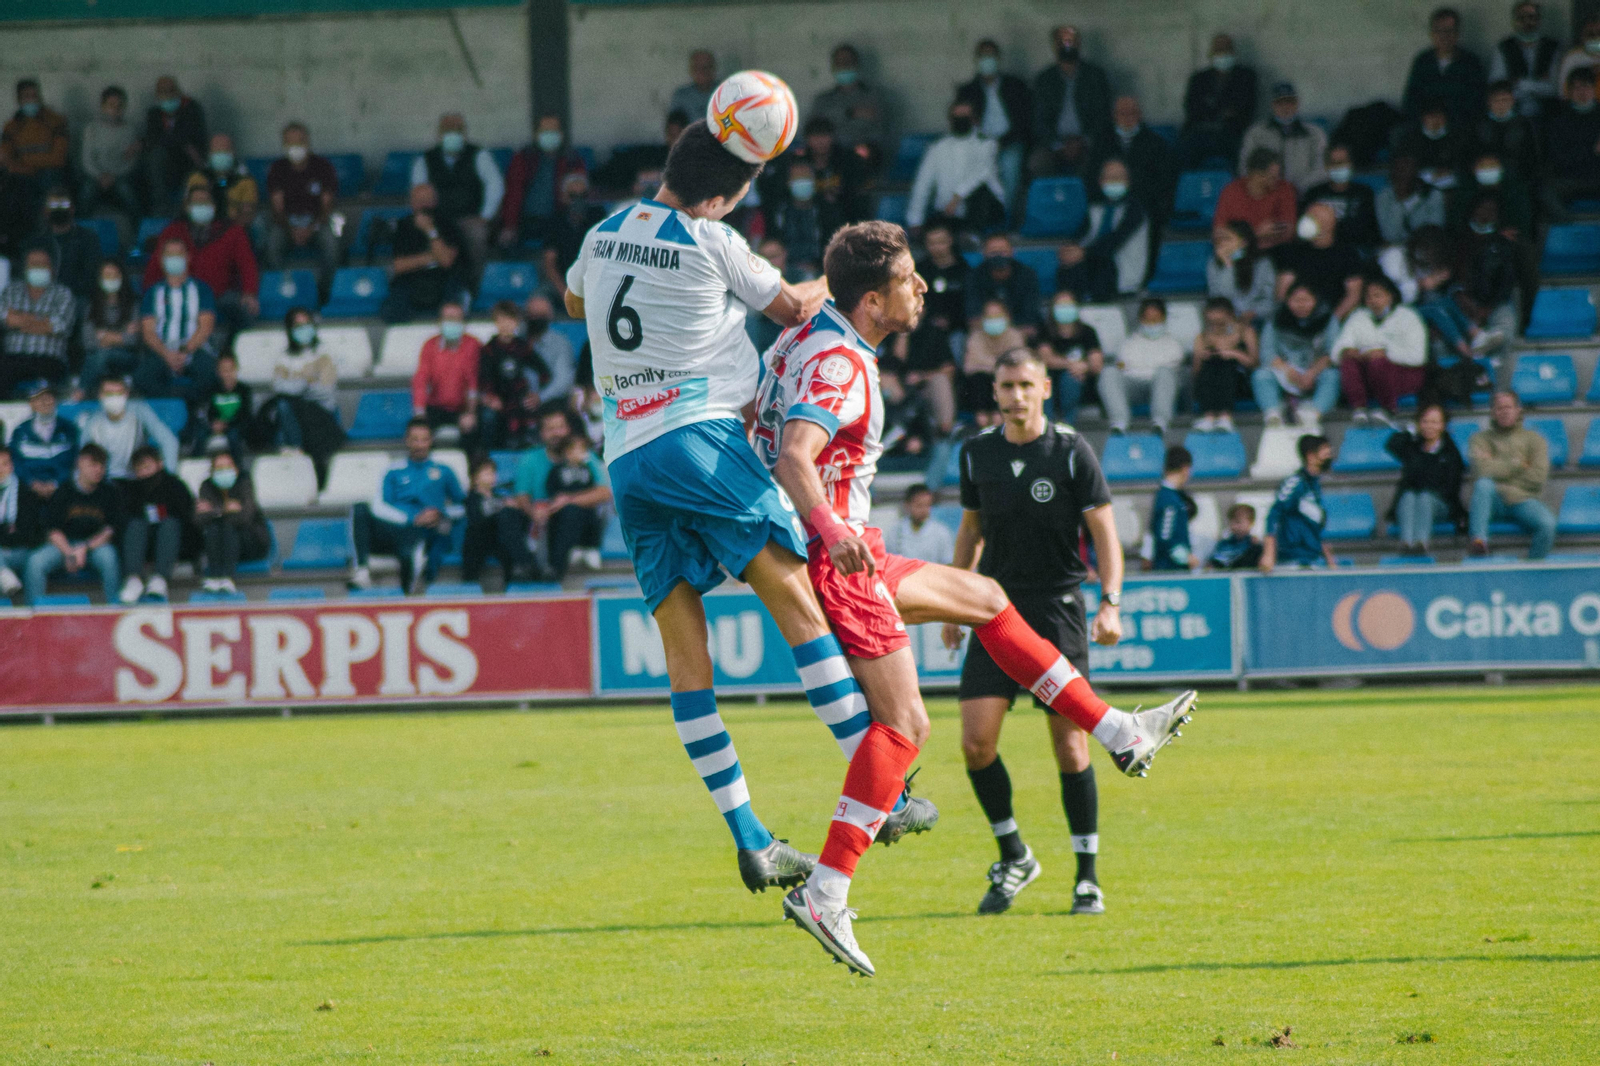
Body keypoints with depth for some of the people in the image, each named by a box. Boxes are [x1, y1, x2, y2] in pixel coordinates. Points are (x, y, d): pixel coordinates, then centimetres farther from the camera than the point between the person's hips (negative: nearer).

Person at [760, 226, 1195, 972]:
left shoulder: (805, 340, 11)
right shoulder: (840, 363, -20)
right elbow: (795, 455, -35)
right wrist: (830, 527, -51)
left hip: (842, 550, 11)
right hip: (835, 555, -11)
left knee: (982, 598, 21)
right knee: (903, 724, -14)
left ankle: (1118, 734, 29)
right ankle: (825, 895, -21)